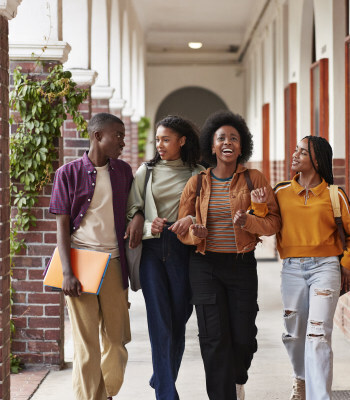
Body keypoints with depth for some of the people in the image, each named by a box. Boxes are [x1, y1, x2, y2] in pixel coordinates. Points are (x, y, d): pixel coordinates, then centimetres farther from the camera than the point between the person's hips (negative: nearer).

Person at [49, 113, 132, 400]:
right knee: (86, 342, -2)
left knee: (117, 338, 6)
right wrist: (68, 272, -11)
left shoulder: (123, 171, 10)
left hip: (114, 262, 4)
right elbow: (62, 226, -3)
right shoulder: (69, 173, 0)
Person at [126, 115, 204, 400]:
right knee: (160, 321, -4)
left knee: (179, 318, 6)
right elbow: (130, 210, 8)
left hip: (183, 249, 0)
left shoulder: (198, 174, 6)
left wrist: (192, 219, -18)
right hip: (152, 249, 0)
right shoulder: (146, 172, 11)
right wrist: (147, 225, -10)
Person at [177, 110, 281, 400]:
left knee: (244, 337, 3)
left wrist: (249, 221, -20)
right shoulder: (197, 183, 4)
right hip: (205, 266, 0)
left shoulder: (254, 179, 1)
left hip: (242, 265, 0)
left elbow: (274, 222, -1)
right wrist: (195, 233, -15)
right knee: (214, 338, -6)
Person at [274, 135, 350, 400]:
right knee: (294, 334, 12)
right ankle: (302, 378, 40)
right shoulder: (281, 192, 7)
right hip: (292, 269, 3)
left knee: (318, 335, -13)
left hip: (325, 267, -3)